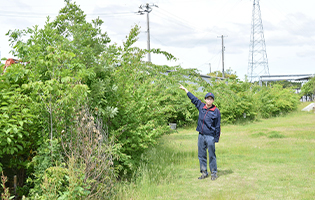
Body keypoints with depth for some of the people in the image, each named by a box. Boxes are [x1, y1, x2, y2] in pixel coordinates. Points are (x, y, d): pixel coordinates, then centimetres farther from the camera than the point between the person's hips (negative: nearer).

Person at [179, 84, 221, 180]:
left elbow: (217, 126, -3)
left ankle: (214, 173, 11)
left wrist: (216, 139, -6)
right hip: (201, 135, 5)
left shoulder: (216, 111, -4)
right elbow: (193, 99, 20)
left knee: (212, 155, 0)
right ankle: (204, 172, 18)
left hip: (210, 136, -5)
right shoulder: (201, 106, 7)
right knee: (201, 155, 8)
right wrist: (185, 89, 26)